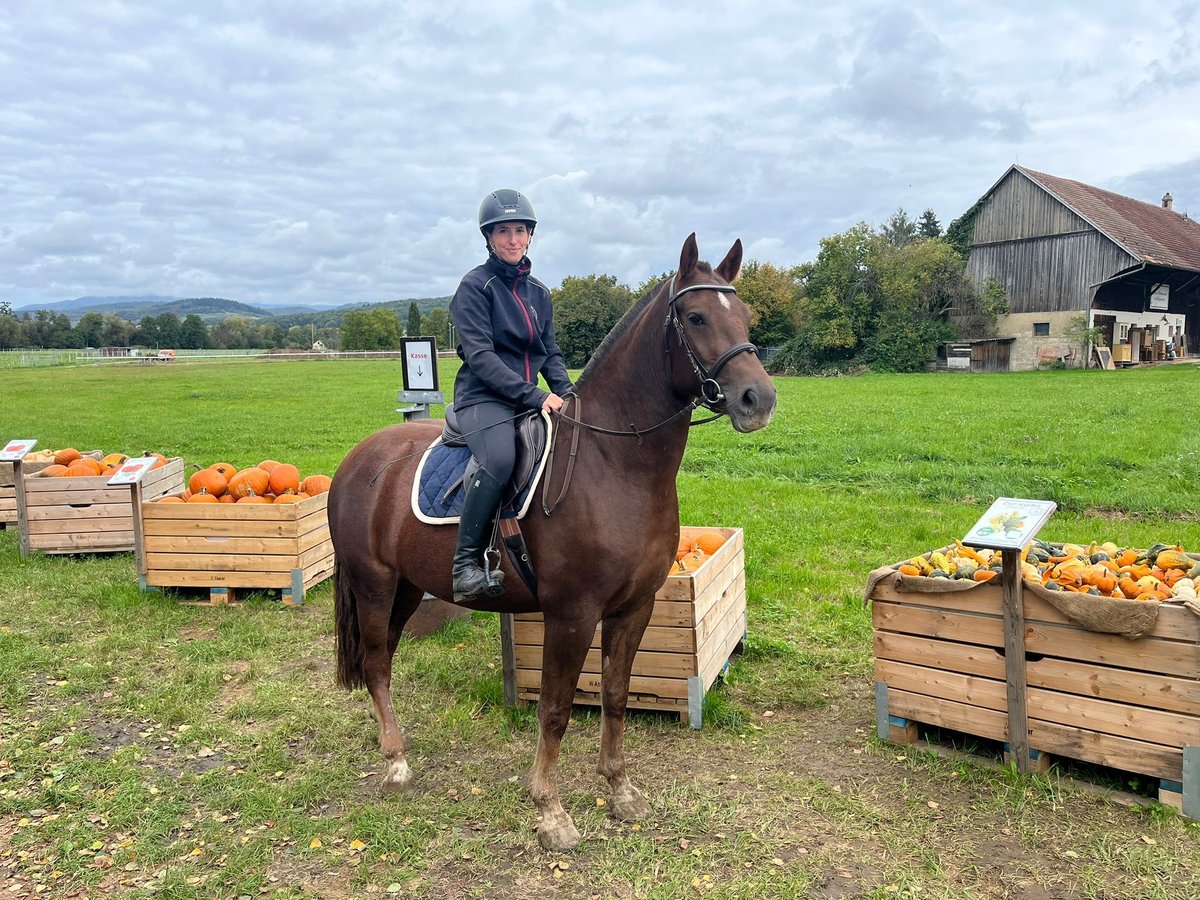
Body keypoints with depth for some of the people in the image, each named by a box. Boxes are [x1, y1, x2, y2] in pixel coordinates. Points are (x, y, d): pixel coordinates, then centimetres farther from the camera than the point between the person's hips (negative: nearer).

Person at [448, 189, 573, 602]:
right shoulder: (475, 285, -3)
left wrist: (567, 392, -3)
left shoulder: (538, 292, 16)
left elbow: (551, 353, 18)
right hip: (484, 398, -7)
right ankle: (466, 562, -24)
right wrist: (535, 396, -22)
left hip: (532, 399, 7)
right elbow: (480, 356, -13)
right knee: (500, 458, -35)